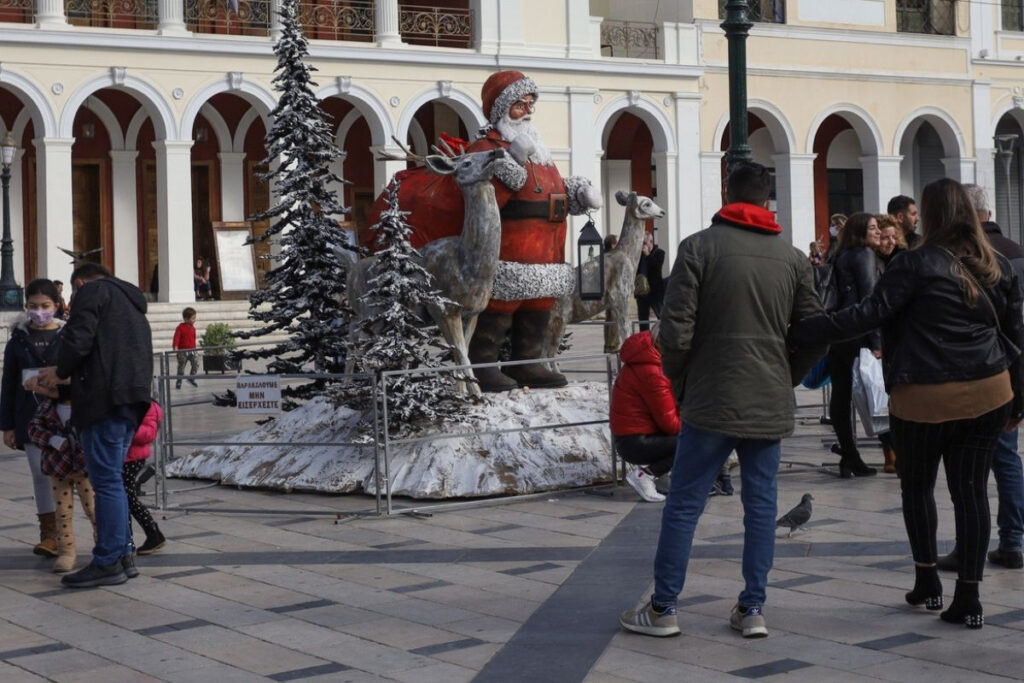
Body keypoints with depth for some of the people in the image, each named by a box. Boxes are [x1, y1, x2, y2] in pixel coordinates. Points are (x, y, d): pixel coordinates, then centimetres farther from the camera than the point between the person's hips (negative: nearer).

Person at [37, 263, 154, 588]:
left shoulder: (93, 291, 1)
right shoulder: (134, 306, 29)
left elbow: (78, 337, -13)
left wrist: (61, 371, 4)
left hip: (106, 397, -9)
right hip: (133, 399, 9)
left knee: (106, 480, -7)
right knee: (112, 479, 15)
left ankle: (108, 563, -5)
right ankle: (123, 555, 16)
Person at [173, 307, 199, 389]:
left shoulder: (193, 328, 6)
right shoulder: (180, 327, -10)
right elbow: (176, 338, -16)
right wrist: (175, 347, -27)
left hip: (191, 350, 4)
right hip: (182, 351, -4)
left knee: (195, 365, -6)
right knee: (181, 366, 2)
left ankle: (191, 378, 14)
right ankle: (179, 382, 14)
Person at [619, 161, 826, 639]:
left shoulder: (699, 247, -6)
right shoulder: (792, 258, 5)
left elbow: (675, 331, -11)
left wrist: (679, 383, 5)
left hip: (710, 402, -3)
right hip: (770, 404, 3)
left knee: (683, 504, 4)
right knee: (761, 504, 10)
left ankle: (662, 609, 8)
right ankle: (752, 610, 12)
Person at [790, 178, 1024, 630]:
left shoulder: (917, 264, -8)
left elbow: (868, 314, -14)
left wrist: (797, 332, -13)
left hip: (923, 397, -4)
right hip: (988, 395, 4)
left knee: (917, 485, 16)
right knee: (970, 489, 5)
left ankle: (927, 580, 19)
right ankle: (968, 597, 3)